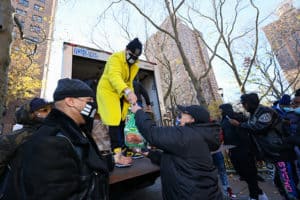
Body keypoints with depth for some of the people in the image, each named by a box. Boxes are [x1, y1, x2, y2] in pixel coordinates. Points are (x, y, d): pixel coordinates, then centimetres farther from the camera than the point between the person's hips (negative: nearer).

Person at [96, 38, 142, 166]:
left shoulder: (134, 66, 8)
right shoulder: (115, 58, -19)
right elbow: (114, 76, -38)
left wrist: (130, 95, 4)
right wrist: (127, 91, -54)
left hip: (121, 95, 8)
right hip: (108, 91, -7)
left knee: (121, 123, 9)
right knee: (114, 123, -17)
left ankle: (121, 149, 21)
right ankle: (117, 155, -14)